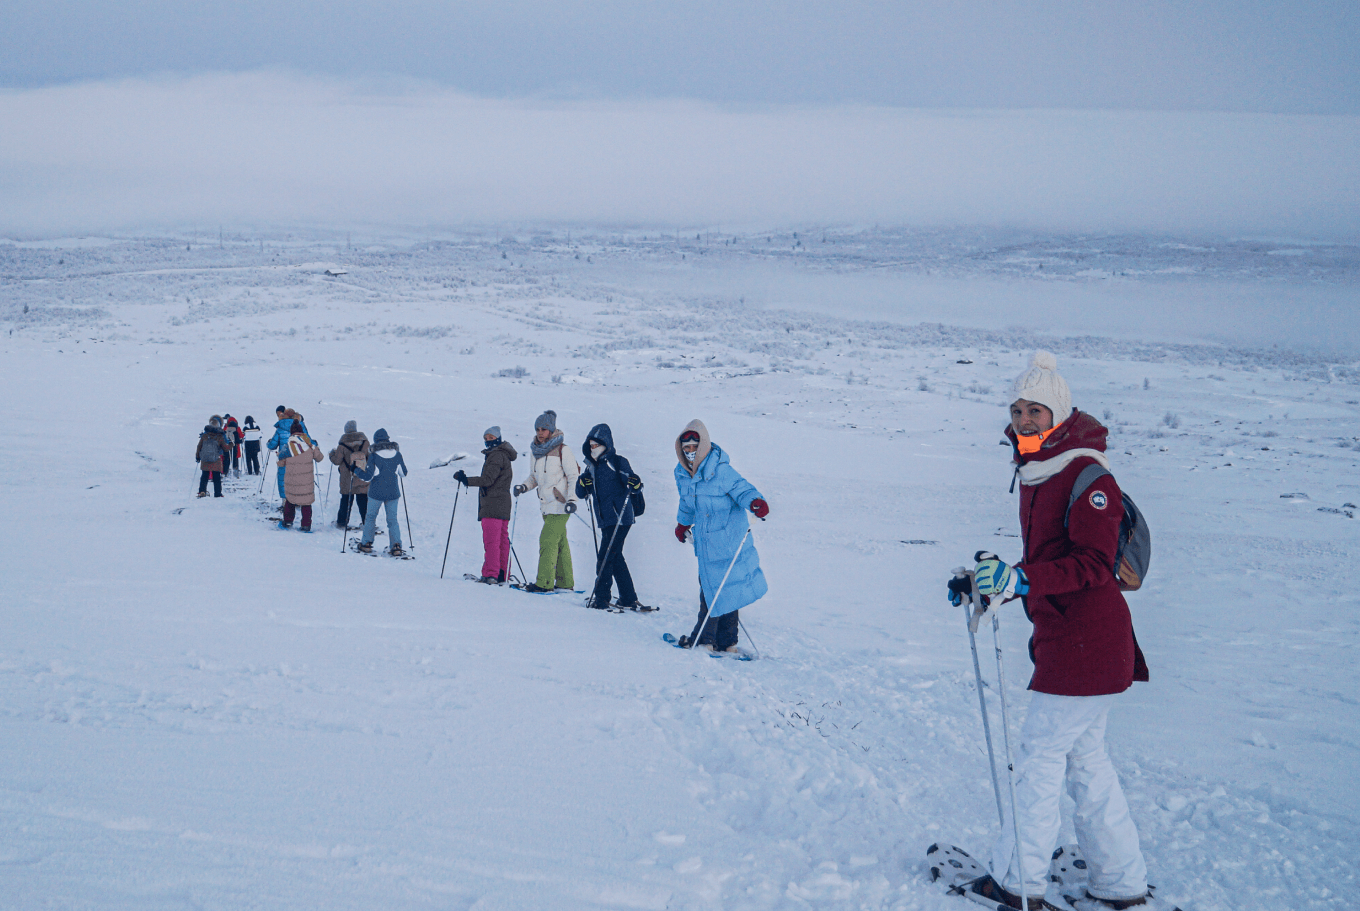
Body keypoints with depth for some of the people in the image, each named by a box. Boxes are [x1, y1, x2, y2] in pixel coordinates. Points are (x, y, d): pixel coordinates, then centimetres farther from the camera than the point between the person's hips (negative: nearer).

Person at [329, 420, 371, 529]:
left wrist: (332, 453, 15)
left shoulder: (342, 444, -8)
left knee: (346, 500, 8)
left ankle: (342, 522, 12)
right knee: (363, 500, 7)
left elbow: (337, 460, -5)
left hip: (347, 478, -1)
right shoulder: (364, 441, -4)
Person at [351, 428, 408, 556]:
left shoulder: (374, 455, -12)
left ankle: (366, 543, 18)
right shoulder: (397, 454, -1)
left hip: (376, 492, -2)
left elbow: (368, 476, -11)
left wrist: (357, 471, 5)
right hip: (393, 492, 2)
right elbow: (404, 472, 9)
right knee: (393, 519, 9)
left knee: (371, 517, 16)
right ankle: (396, 545, -4)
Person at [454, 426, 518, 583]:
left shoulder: (496, 455, -11)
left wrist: (466, 480, -21)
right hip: (503, 504, 10)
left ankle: (490, 574, -15)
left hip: (492, 503, -10)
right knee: (502, 539, 10)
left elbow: (488, 479, -20)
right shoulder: (503, 455, 21)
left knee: (491, 540, -12)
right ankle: (502, 574, 13)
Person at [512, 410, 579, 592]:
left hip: (560, 504, -7)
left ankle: (545, 582, -13)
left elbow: (574, 476, -9)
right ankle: (565, 582, 19)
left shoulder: (562, 450, -9)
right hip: (546, 505, 7)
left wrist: (572, 499, -19)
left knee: (548, 540, -14)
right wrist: (524, 487, 2)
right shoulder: (536, 451, 11)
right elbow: (534, 477, 21)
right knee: (560, 542, 13)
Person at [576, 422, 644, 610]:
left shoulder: (617, 462, -5)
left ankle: (600, 597, -6)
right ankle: (629, 598, 22)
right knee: (615, 557, 13)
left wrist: (635, 484, -33)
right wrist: (583, 483, -9)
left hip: (620, 518, -8)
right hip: (605, 520, 8)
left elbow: (633, 486, -10)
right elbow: (580, 493, 12)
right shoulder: (591, 466, 15)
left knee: (605, 557, -10)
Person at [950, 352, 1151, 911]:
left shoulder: (1087, 476, -16)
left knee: (1040, 755, -1)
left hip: (1085, 648, -10)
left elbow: (1093, 564, -25)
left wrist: (1022, 579, -34)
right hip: (1065, 641, 10)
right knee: (1084, 758, 14)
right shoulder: (1036, 477, 13)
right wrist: (989, 584, 14)